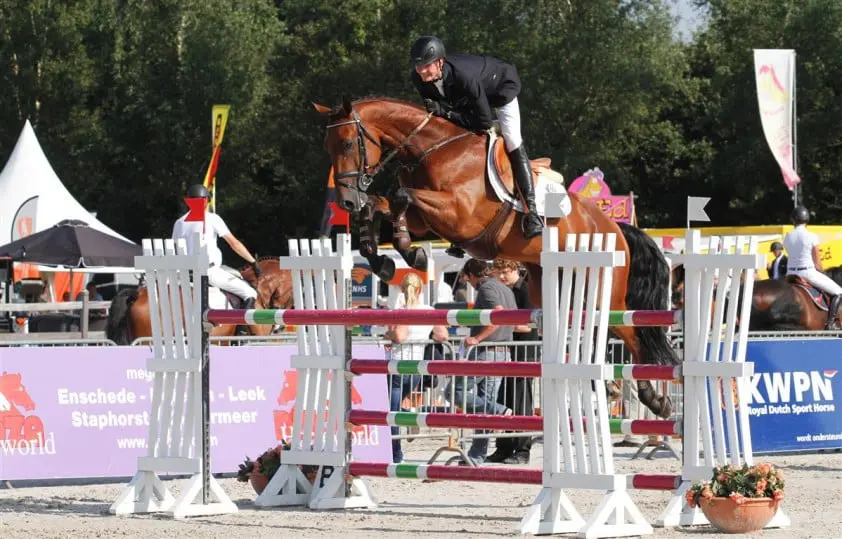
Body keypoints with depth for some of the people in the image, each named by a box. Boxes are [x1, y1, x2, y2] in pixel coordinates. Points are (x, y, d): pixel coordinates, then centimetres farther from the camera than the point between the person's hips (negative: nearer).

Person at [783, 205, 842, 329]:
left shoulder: (788, 237, 1)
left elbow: (792, 256, 11)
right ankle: (830, 322, -4)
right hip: (808, 272, -5)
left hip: (791, 272, 5)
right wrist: (821, 273, 15)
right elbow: (817, 263, -7)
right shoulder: (812, 237, -11)